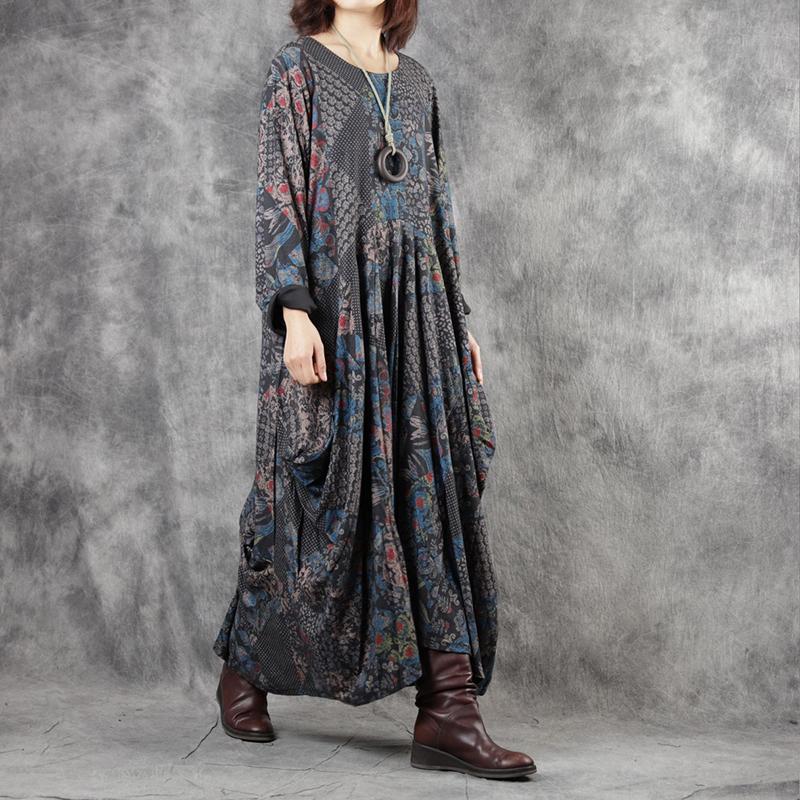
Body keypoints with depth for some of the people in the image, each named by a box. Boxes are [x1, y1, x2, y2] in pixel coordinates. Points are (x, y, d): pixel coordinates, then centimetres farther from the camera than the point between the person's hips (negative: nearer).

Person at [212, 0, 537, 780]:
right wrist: (293, 309, -19)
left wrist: (458, 320, 14)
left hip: (413, 306, 5)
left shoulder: (415, 81, 17)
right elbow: (278, 191, -8)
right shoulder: (297, 65, 2)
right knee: (317, 491, 0)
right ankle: (245, 666, 24)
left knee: (436, 493, -4)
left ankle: (449, 710, -4)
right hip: (329, 301, -5)